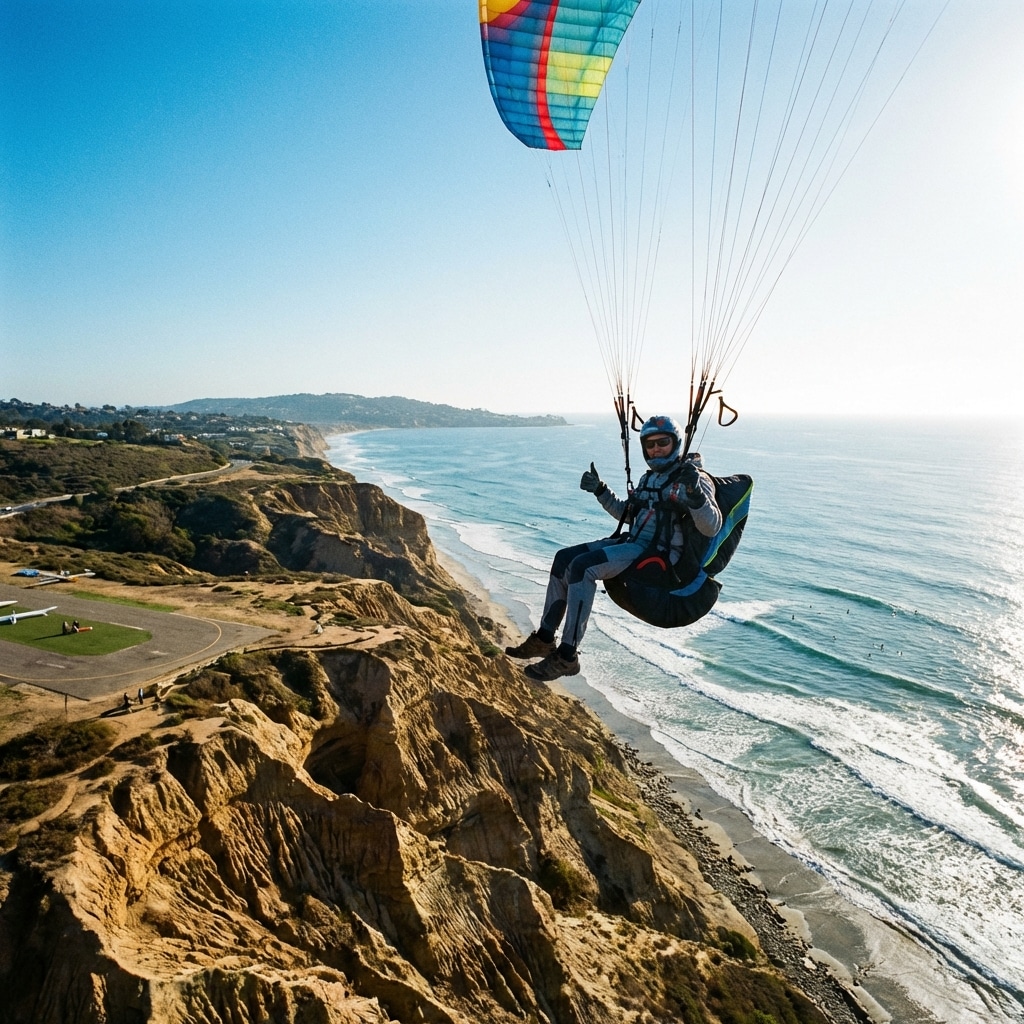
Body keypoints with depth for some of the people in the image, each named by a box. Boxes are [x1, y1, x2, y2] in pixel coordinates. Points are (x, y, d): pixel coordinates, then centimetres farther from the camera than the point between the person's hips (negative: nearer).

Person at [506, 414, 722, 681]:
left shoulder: (694, 478, -6)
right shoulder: (649, 478, 18)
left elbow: (712, 527, -18)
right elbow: (628, 514, 31)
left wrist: (695, 494, -35)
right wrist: (600, 490, 20)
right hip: (634, 542, 9)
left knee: (582, 566, -27)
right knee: (564, 558, 0)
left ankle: (567, 656, -23)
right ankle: (544, 638, 5)